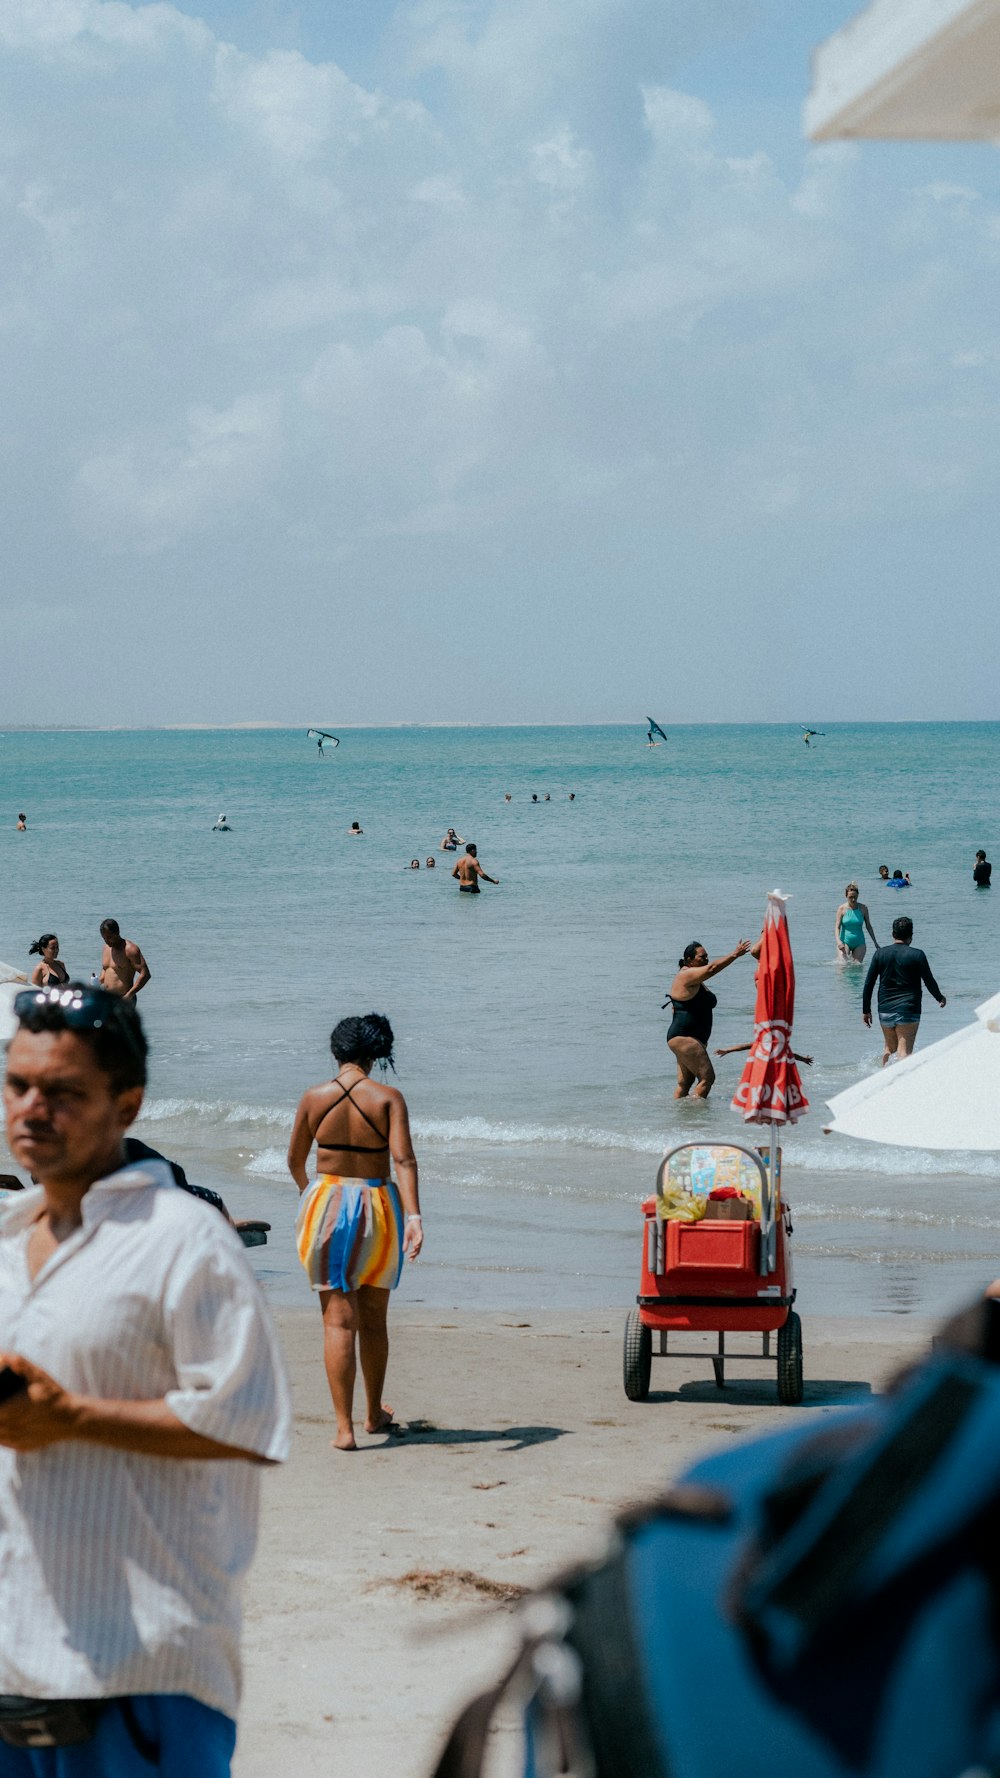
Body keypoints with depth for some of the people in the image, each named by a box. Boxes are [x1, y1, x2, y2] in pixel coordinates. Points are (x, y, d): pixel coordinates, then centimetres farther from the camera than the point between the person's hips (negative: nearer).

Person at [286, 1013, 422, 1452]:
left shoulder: (314, 1098, -2)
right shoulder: (388, 1098, -7)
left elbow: (295, 1160, 9)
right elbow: (403, 1159, -17)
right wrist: (413, 1215, -22)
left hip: (326, 1205, 0)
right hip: (377, 1205, 0)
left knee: (339, 1320, 0)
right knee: (374, 1318, 17)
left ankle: (344, 1427, -6)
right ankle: (375, 1414, 32)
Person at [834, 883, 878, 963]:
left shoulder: (863, 908, 0)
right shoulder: (842, 908, -5)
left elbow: (868, 926, 10)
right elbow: (837, 927, -8)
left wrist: (875, 942, 12)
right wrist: (838, 941, -24)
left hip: (859, 943, 2)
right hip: (845, 941, -2)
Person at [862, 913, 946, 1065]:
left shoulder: (881, 953, 3)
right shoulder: (917, 955, -7)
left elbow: (869, 983, 4)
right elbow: (929, 982, 0)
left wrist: (866, 1010, 12)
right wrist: (940, 998, 20)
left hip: (885, 1010, 4)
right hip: (908, 1011, -4)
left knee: (889, 1048, 22)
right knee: (905, 1051, -8)